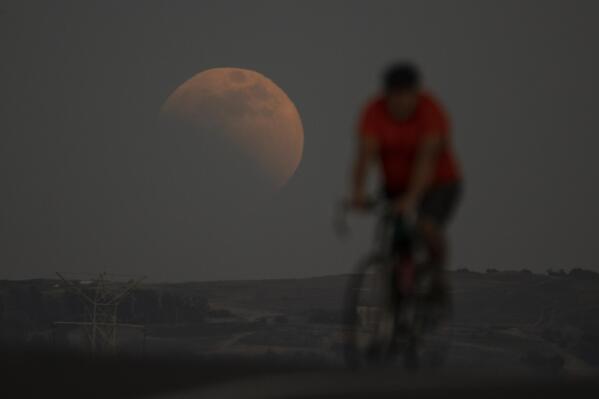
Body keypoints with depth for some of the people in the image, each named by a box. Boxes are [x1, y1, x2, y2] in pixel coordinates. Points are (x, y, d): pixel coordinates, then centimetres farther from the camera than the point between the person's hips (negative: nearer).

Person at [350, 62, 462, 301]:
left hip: (439, 183, -3)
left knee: (427, 227, -28)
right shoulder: (374, 112, -16)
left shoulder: (432, 111, -24)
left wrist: (411, 199, -46)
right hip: (396, 186, 3)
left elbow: (426, 159, -33)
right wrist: (358, 192, -44)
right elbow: (365, 154, -28)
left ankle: (437, 272, -2)